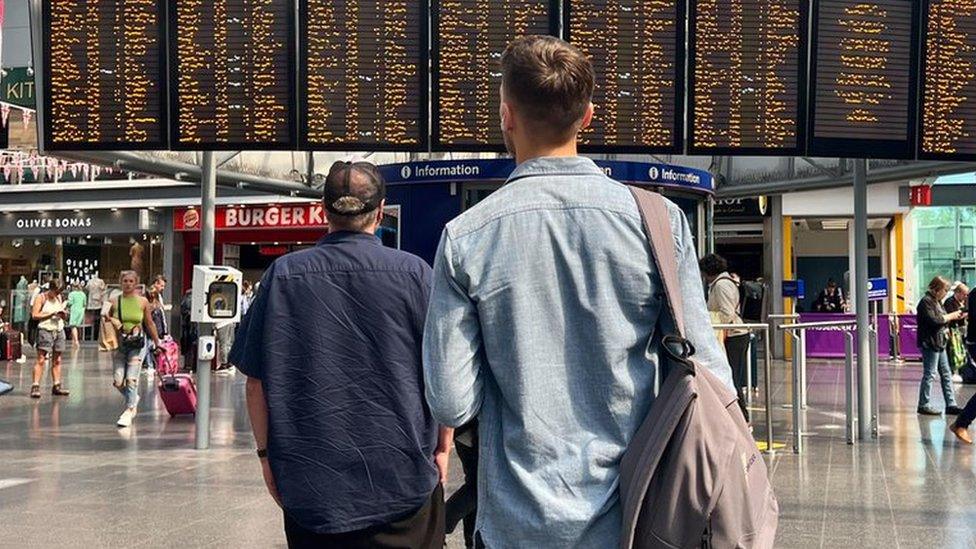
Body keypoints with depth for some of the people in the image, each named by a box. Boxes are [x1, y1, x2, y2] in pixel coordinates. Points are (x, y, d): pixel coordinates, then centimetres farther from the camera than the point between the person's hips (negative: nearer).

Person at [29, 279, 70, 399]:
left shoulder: (59, 298, 15)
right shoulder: (41, 297, -3)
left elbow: (64, 317, 23)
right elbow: (34, 315, -12)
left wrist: (64, 314, -1)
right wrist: (51, 314, -16)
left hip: (59, 330, 6)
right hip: (45, 330, -6)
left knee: (57, 360, 7)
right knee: (41, 360, -10)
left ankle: (57, 386, 10)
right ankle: (35, 387, -11)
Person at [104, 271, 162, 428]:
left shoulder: (143, 302, 0)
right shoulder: (114, 301, 2)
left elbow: (150, 324, 9)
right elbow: (104, 320, 12)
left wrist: (157, 343, 14)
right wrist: (111, 321, -11)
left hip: (137, 344, -2)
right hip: (120, 344, 2)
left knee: (131, 379, -11)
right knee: (117, 381, -2)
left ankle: (128, 411, 2)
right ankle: (133, 399, 29)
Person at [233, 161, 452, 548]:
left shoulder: (283, 274, -4)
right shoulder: (413, 273, -7)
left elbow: (256, 379, 0)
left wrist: (266, 452, 10)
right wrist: (442, 447, 8)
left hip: (310, 486, 1)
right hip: (403, 483, -1)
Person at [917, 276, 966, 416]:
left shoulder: (937, 302, 17)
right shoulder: (926, 302, -14)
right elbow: (933, 320, -23)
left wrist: (957, 317, 9)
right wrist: (950, 316, -12)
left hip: (939, 343, 10)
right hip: (929, 343, -10)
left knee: (946, 374, 10)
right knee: (929, 374, -5)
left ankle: (951, 405, 14)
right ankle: (923, 405, 2)